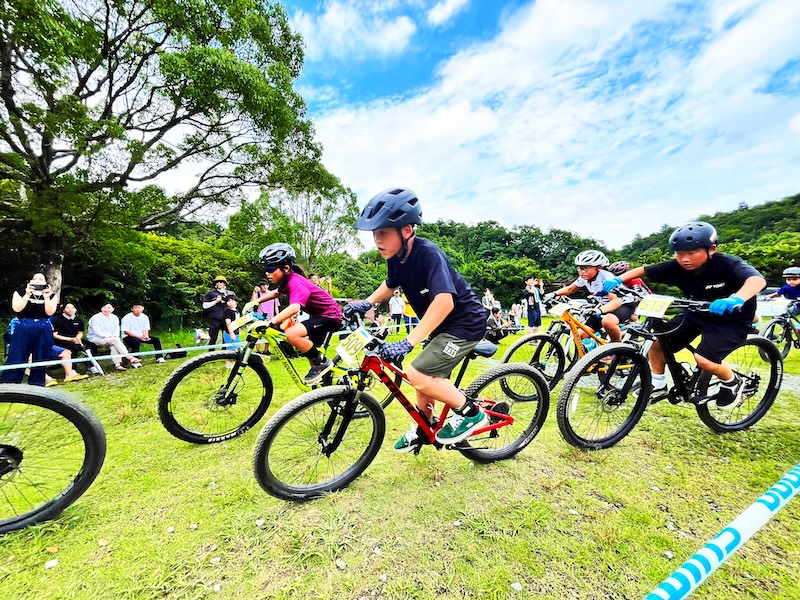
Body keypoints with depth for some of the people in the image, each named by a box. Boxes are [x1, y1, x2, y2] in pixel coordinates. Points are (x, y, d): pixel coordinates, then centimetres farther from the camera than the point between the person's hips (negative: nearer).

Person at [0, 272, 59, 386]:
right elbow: (16, 308, -9)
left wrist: (46, 297, -16)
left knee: (40, 362, 6)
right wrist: (27, 295, -17)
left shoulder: (52, 296, 9)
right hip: (23, 329, -1)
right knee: (15, 360, -4)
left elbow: (50, 312, -6)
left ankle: (37, 388, 15)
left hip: (45, 330, 1)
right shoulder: (20, 293, 8)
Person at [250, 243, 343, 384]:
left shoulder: (295, 282, -24)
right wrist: (255, 302, 13)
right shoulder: (287, 281, 5)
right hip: (319, 315, 11)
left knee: (292, 334, -27)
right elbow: (275, 293, 26)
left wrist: (269, 323, -50)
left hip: (331, 315, -11)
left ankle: (322, 363, -10)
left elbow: (294, 307, -42)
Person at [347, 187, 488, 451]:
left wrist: (407, 342, -42)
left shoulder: (428, 253, -27)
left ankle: (471, 413, 4)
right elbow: (390, 285, 18)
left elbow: (444, 301, -38)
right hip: (443, 325, 8)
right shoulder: (396, 257, -3)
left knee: (418, 374, -15)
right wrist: (366, 303, 2)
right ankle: (422, 429, 38)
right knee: (425, 375, 16)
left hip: (465, 322, -8)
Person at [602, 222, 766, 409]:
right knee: (657, 342, -8)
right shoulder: (676, 267, -15)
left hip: (731, 319, -5)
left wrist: (736, 299, -64)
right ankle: (658, 386, 13)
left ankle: (732, 383, 12)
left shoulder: (727, 264, -27)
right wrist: (618, 279, -28)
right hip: (696, 313, 5)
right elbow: (643, 271, -9)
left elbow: (757, 279, -43)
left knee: (703, 359, -23)